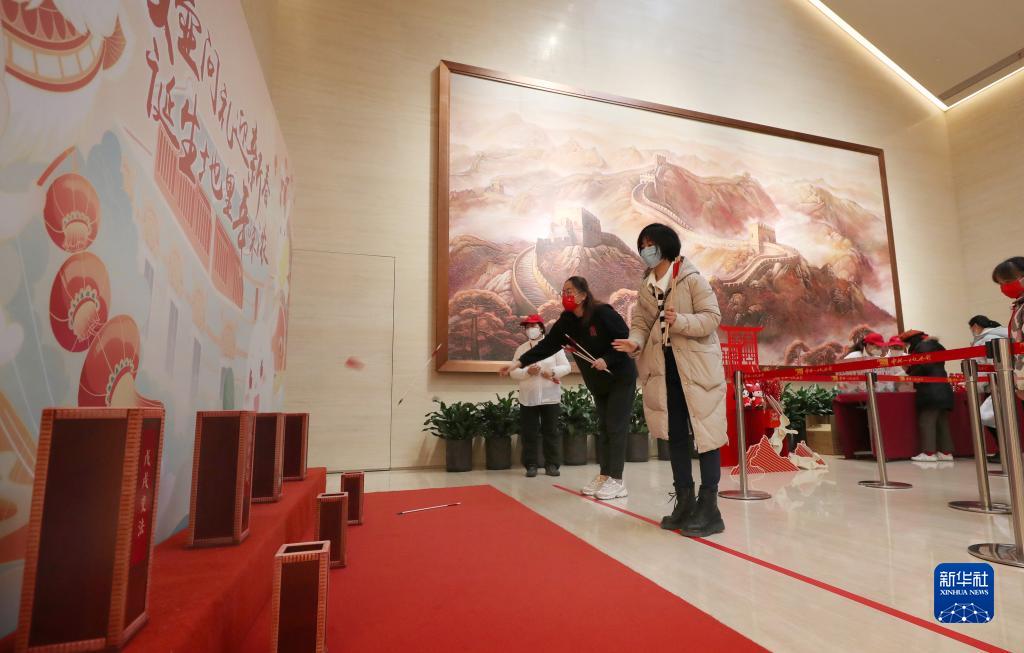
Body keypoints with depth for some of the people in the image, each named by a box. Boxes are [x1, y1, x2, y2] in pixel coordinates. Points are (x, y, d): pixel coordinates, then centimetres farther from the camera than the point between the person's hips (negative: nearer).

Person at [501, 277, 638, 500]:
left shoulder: (602, 313, -22)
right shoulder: (566, 321, -3)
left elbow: (627, 339, -19)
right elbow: (547, 345, -7)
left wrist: (607, 359, -28)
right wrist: (519, 362, -16)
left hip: (621, 378, -7)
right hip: (598, 383, 7)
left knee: (616, 427, -6)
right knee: (603, 427, 10)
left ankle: (617, 481, 1)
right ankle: (604, 475, 18)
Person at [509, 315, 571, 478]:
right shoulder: (521, 349, 8)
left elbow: (566, 367, 0)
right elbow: (514, 372, 2)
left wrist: (553, 372, -18)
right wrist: (528, 372, -16)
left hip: (550, 397, -1)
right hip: (528, 398, 2)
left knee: (551, 432, 4)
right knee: (529, 433, 3)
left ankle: (552, 465, 13)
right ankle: (531, 465, 11)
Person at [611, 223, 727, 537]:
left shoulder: (692, 279, -8)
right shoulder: (645, 288, 10)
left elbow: (712, 317, -12)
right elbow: (641, 323, 7)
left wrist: (680, 321, -28)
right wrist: (635, 342, -14)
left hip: (697, 367, -6)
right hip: (664, 370, 6)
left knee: (705, 433, -2)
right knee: (675, 435, 13)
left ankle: (708, 507, 8)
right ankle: (685, 501, 26)